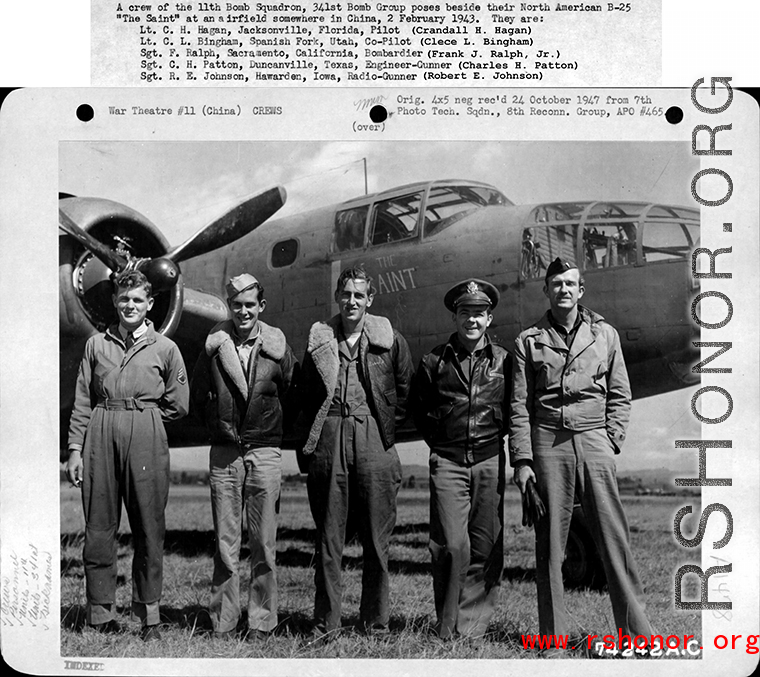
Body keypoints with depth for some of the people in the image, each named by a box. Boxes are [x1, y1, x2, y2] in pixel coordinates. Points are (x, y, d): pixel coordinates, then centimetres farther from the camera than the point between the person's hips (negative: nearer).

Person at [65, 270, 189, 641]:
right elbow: (82, 401, 9)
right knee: (99, 524, 2)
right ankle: (101, 613, 10)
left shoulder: (165, 348, 7)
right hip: (99, 436, 2)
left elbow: (177, 405, 10)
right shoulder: (97, 344, 12)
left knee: (149, 527, -1)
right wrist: (75, 448, 3)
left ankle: (148, 614, 8)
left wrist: (140, 416, 5)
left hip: (146, 439, -1)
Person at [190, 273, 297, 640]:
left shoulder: (277, 346, -1)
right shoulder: (215, 344, 1)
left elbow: (292, 395, 11)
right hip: (224, 453, 1)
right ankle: (222, 623, 11)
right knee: (225, 542, 4)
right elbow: (198, 394, 14)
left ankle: (261, 622, 12)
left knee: (264, 543, 3)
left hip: (265, 451, -1)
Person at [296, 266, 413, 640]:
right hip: (328, 439, 1)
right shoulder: (319, 340, 9)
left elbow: (405, 392, 12)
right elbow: (306, 397, 12)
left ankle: (376, 622, 14)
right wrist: (305, 446, 6)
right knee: (328, 537, 4)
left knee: (377, 538, 3)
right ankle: (325, 623, 11)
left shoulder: (391, 340, 5)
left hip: (374, 440, -1)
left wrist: (386, 427, 5)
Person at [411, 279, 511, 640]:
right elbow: (418, 407, 15)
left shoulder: (503, 361, 4)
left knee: (485, 547, 2)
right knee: (452, 545, -8)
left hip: (489, 461, 1)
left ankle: (472, 624, 12)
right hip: (447, 462, -1)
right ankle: (446, 626, 4)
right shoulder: (435, 361, 3)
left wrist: (494, 435, 9)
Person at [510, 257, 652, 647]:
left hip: (593, 440, 0)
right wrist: (522, 460, -1)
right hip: (547, 442, 0)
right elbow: (519, 406, 6)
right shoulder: (529, 341, 9)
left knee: (614, 538, -4)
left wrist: (611, 440, 0)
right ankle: (553, 636, 8)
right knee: (549, 541, 2)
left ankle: (637, 632, 1)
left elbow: (620, 395, 13)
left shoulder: (605, 334, 12)